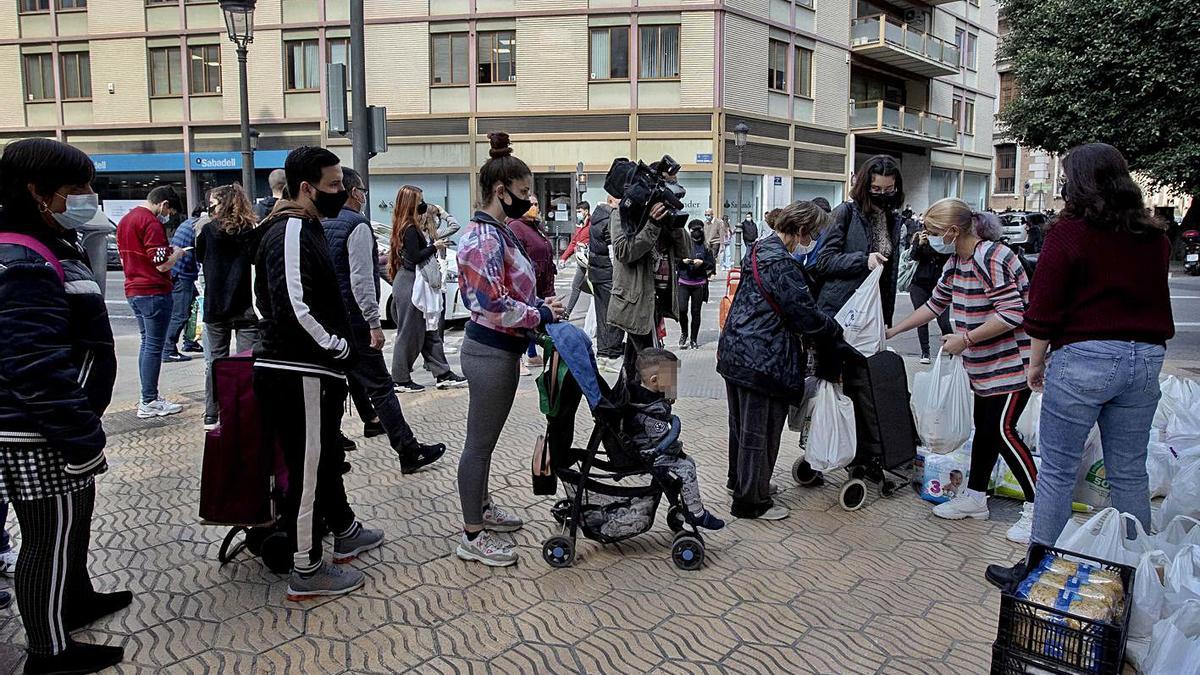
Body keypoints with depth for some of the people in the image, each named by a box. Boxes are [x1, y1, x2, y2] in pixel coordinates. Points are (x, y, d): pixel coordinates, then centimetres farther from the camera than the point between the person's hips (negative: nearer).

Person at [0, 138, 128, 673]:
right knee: (51, 537, 4)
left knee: (72, 521, 24)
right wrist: (81, 438, -24)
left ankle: (76, 599, 44)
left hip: (53, 427, 10)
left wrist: (82, 425, 25)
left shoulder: (45, 249, 12)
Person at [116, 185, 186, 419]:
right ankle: (149, 403, 1)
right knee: (154, 347, -3)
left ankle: (149, 397, 21)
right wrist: (177, 254, -1)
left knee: (147, 343, 16)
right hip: (154, 292, -9)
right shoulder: (151, 222, -16)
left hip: (134, 290, 9)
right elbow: (162, 264, -21)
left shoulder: (125, 220, 14)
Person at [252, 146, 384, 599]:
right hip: (298, 373, -11)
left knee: (328, 455, 24)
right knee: (307, 468, -1)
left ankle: (345, 532, 42)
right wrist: (338, 347, -16)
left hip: (309, 370, 11)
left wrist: (336, 348, 14)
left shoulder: (306, 228, 16)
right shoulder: (291, 233, -17)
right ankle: (306, 572, 12)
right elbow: (294, 307, -28)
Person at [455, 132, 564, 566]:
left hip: (497, 349, 10)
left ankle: (481, 506, 38)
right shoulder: (485, 239, -21)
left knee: (485, 437, 21)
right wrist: (542, 315, -13)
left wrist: (540, 305, 6)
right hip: (491, 351, -10)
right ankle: (472, 537, 12)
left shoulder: (496, 231, 11)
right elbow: (496, 307, -25)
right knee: (480, 441, 0)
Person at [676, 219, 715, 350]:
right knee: (682, 309, -12)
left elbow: (712, 264, 5)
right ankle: (684, 333, 14)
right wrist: (682, 261, -15)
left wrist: (702, 262, -13)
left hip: (699, 284, 1)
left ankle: (693, 340, 17)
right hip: (683, 282, -1)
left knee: (696, 312, 4)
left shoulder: (705, 246, 5)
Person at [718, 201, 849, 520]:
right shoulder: (782, 265, -21)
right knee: (760, 431, 3)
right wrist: (836, 336, -2)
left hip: (737, 351, 10)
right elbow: (807, 314, -19)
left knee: (742, 424, 23)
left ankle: (740, 480, 40)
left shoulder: (760, 250, 11)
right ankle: (752, 501, 15)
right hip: (761, 360, -10)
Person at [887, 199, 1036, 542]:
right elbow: (935, 304, 19)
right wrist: (892, 331, 19)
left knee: (1003, 430, -9)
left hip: (1012, 361, -9)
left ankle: (1037, 508, 2)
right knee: (984, 427, 15)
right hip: (985, 365, 9)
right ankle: (975, 497, 27)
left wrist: (965, 339, -22)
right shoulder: (956, 261, 8)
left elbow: (1011, 313, -26)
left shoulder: (991, 258, -22)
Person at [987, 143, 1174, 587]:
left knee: (1058, 469, 2)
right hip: (1146, 359, 6)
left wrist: (1036, 362, 0)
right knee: (1130, 472, 15)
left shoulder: (1069, 232, -8)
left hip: (1084, 356, -6)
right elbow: (1156, 301, 20)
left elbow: (1044, 308, -10)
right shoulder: (1154, 237, 10)